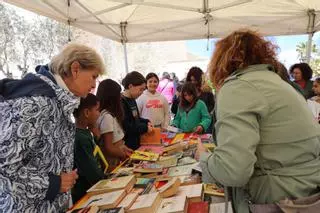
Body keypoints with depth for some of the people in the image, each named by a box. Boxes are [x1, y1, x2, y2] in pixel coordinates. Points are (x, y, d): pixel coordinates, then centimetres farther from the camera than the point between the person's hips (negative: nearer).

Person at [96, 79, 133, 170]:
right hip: (112, 165, -8)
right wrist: (126, 155, -6)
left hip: (118, 161, 8)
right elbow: (108, 148, -20)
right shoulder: (107, 116, -20)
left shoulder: (110, 114, 8)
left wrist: (124, 148, 1)